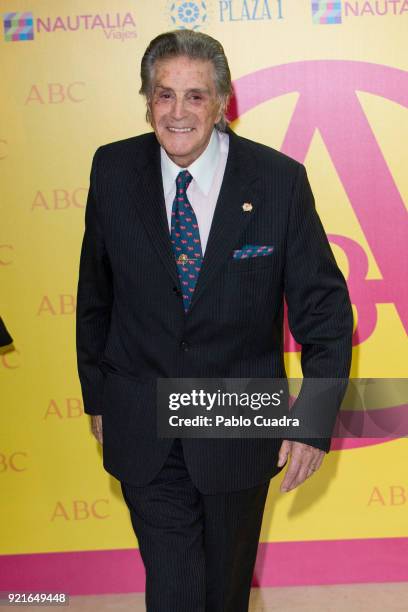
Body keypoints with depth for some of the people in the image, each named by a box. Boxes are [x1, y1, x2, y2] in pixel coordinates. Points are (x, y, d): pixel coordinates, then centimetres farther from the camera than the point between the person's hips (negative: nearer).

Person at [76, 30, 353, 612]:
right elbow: (95, 294, 5)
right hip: (142, 427, 0)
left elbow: (322, 302, -7)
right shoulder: (113, 170, -6)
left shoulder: (280, 180, -12)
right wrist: (96, 394, 10)